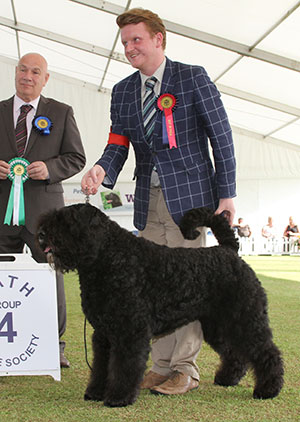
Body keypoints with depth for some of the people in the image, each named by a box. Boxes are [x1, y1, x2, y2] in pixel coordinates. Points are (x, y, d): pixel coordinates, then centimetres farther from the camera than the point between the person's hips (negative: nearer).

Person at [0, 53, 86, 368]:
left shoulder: (62, 113, 8)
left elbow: (76, 158, 6)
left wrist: (49, 169, -12)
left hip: (44, 210, -2)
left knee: (51, 276, 1)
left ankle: (54, 345, 12)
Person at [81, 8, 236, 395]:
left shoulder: (193, 78, -3)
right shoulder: (122, 91, 12)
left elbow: (221, 138, -3)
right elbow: (118, 145, 7)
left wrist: (226, 194, -6)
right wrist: (101, 169, -16)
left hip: (189, 193, -5)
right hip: (148, 199, 5)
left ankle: (186, 370, 6)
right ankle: (162, 367, 14)